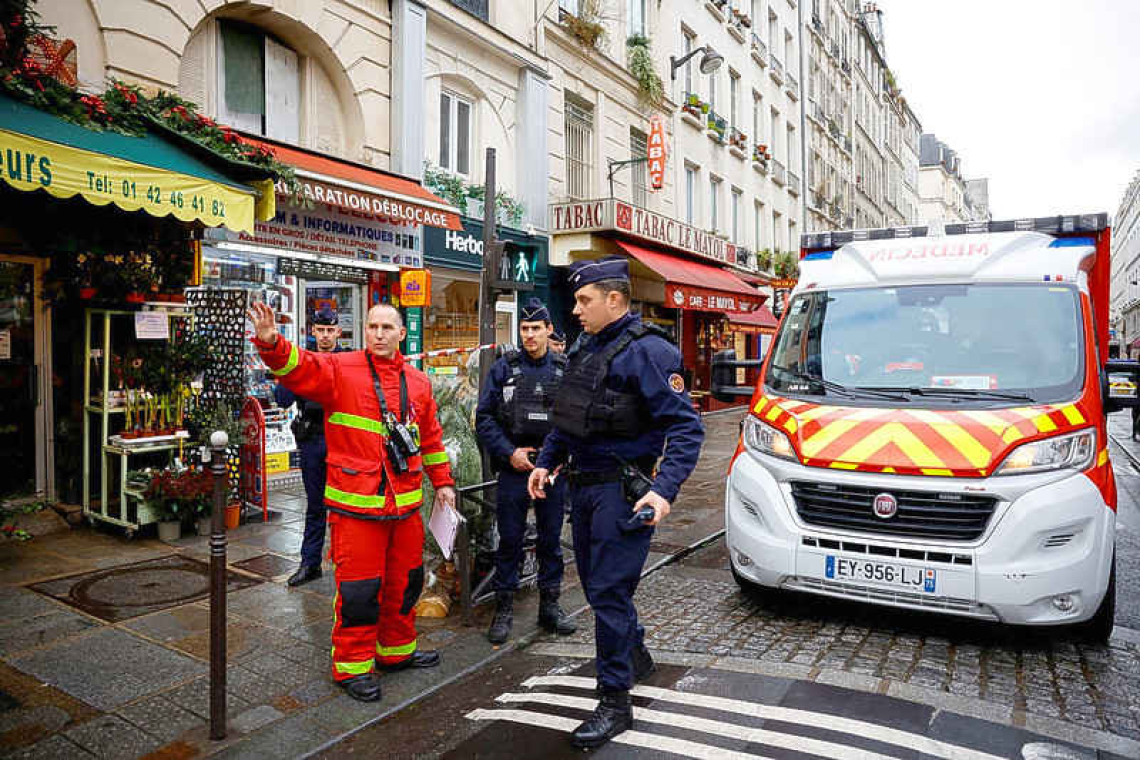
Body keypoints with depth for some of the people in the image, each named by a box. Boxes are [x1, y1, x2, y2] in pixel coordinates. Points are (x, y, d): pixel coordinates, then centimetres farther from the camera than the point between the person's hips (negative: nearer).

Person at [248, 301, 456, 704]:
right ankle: (353, 664, 20)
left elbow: (431, 436, 18)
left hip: (406, 503, 6)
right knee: (358, 587, 1)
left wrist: (442, 482, 18)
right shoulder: (339, 370, -4)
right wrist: (270, 342, -40)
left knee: (404, 580, 18)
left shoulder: (418, 382, 10)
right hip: (356, 503, -5)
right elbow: (297, 368, -20)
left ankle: (397, 649, 38)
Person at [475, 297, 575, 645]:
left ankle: (550, 606, 25)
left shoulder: (564, 369, 4)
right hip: (514, 468, -1)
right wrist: (509, 453, -9)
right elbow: (483, 418, -1)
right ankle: (504, 609, 18)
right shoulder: (504, 367, 0)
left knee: (551, 540, 11)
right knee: (509, 541, 5)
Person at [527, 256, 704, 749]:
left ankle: (614, 703, 11)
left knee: (608, 591, -4)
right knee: (595, 581, 19)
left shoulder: (646, 351, -15)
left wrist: (664, 490, -28)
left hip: (621, 490, -9)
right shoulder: (583, 348, 11)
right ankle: (635, 656, 43)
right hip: (582, 483, 9)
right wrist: (546, 462, 16)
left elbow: (686, 427, -19)